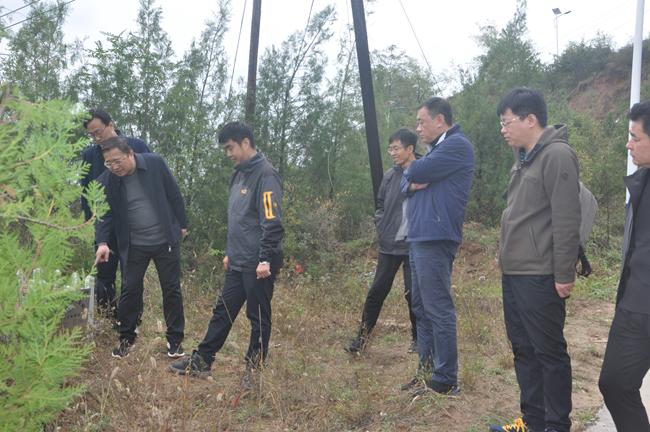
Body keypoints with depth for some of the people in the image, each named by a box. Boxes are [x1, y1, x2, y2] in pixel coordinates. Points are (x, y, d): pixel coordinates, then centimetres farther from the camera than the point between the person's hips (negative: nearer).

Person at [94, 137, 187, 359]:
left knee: (172, 290, 7)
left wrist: (182, 224, 3)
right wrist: (102, 242, -20)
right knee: (130, 290, 6)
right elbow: (105, 215, -5)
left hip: (165, 240, -1)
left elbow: (174, 195, -3)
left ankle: (175, 339, 20)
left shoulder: (155, 163, -12)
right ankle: (126, 338, 25)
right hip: (133, 246, 1)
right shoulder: (106, 181, -8)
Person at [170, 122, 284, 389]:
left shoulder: (265, 174, -14)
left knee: (258, 317, 4)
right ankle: (201, 362, 22)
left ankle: (254, 370, 17)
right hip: (238, 263, 9)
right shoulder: (239, 175, 15)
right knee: (222, 312, 13)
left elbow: (272, 222, -20)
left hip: (258, 264, -9)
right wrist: (230, 253, 22)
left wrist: (265, 259, -22)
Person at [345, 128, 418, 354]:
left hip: (413, 247, -5)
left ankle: (417, 338, 23)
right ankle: (363, 335, 17)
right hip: (388, 246, 5)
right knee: (377, 291, 8)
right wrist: (381, 226, 7)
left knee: (413, 293, 5)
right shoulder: (389, 176, 8)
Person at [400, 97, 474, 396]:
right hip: (419, 238, 10)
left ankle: (445, 381, 0)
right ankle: (427, 370, 24)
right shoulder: (436, 149, 23)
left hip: (435, 239, -10)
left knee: (438, 310, -7)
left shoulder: (457, 145, -8)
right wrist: (412, 183, -4)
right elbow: (406, 182, 18)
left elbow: (416, 172, -17)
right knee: (422, 308, 14)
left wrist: (414, 172, 6)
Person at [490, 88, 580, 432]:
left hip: (539, 277, -9)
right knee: (523, 349, 15)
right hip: (513, 275, 9)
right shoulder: (524, 159, 15)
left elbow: (566, 220, -18)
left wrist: (564, 274, -18)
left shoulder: (557, 155, -13)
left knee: (549, 352, 1)